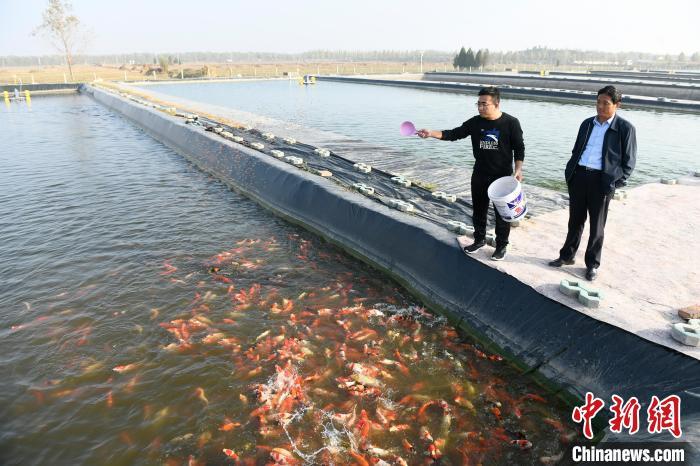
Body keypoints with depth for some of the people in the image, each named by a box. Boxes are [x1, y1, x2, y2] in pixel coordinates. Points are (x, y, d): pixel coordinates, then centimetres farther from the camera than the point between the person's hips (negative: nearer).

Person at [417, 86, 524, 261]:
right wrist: (431, 133, -18)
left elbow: (519, 148, -5)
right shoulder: (475, 122, -3)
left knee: (502, 211, 6)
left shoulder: (511, 123, -10)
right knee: (478, 209, 14)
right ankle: (479, 239, 33)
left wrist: (518, 170, -14)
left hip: (503, 176, -3)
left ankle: (502, 245, 21)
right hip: (479, 175, 4)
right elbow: (454, 134, -6)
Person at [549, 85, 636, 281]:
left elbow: (629, 161, -2)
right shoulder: (587, 123, 10)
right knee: (575, 220, 15)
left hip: (602, 180, -4)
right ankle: (567, 255, 29)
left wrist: (616, 183, -9)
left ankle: (592, 264, 21)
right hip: (579, 176, 4)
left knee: (597, 225, 8)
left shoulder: (625, 128, -3)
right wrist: (570, 172, 7)